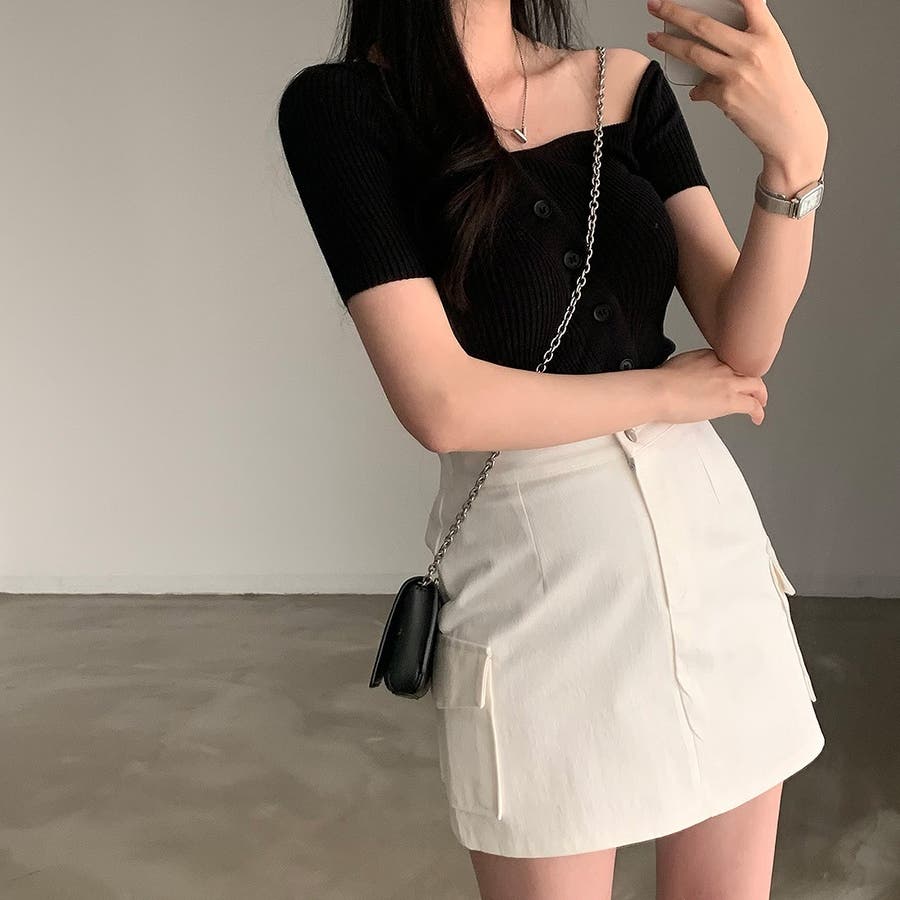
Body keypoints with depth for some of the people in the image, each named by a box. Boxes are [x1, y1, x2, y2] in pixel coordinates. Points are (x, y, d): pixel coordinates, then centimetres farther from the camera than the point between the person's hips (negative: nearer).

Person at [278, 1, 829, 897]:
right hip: (536, 566, -4)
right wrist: (669, 391, -6)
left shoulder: (628, 86, 5)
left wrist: (797, 150, -21)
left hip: (708, 537, 4)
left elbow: (746, 342, -5)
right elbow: (443, 404, -17)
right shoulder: (340, 105, -8)